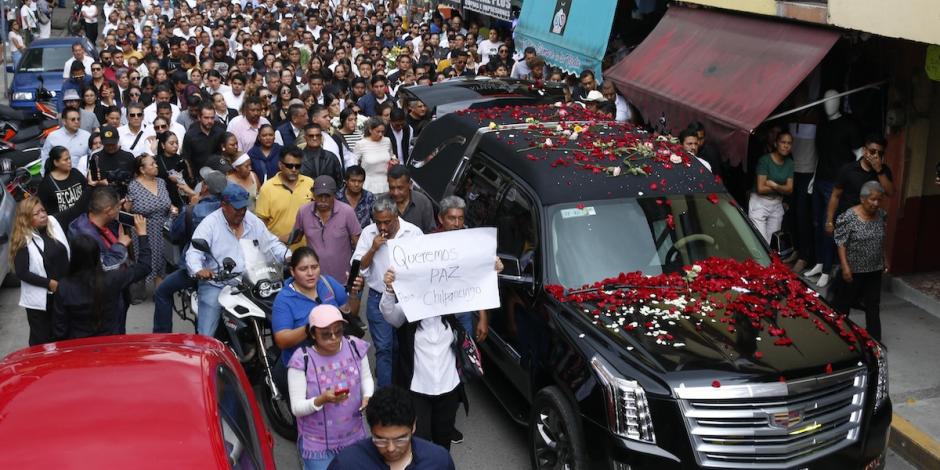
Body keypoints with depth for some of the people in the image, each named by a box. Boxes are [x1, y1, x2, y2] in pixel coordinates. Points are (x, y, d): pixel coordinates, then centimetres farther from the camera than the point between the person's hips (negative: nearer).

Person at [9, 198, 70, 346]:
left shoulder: (53, 223, -1)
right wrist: (49, 283, -19)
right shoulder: (22, 240, -14)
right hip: (39, 299, -5)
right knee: (42, 341, 9)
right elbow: (22, 273, -17)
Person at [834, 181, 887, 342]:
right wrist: (845, 267, -19)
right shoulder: (849, 216, -17)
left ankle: (874, 339, 18)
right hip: (854, 269, -5)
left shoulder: (881, 214, 1)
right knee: (844, 303, 10)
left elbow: (882, 240, 14)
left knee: (873, 304, 10)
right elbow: (841, 243, -16)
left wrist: (884, 260, 15)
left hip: (875, 270, 5)